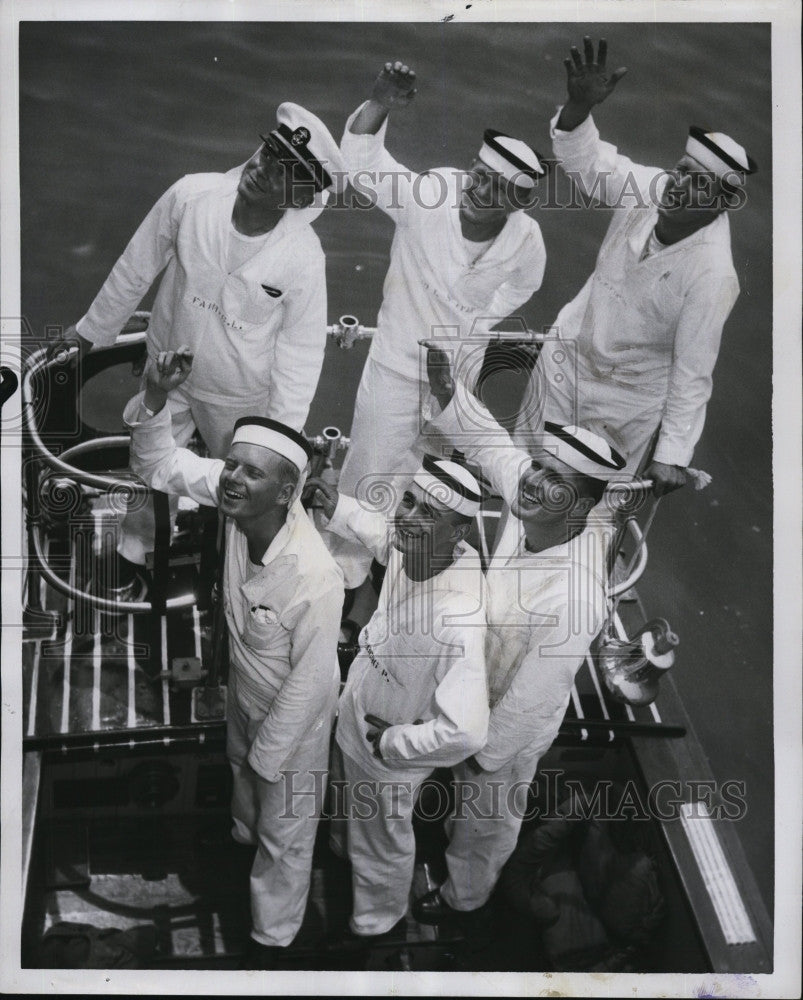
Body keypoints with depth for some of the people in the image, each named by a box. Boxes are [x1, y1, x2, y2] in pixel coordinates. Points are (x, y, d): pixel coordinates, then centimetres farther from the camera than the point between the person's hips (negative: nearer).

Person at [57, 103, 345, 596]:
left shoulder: (302, 256, -28)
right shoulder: (190, 196, -24)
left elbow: (301, 347, -14)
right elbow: (136, 268, -7)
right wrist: (93, 329, 6)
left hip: (241, 398, -2)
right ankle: (135, 547, 54)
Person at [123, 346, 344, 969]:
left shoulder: (314, 578, -42)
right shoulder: (239, 502, -26)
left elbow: (311, 681, -30)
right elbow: (161, 464, -16)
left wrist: (266, 755, -16)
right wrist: (155, 399, -37)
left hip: (295, 714, -6)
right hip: (244, 692, 7)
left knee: (285, 834, 18)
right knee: (243, 778, 37)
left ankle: (271, 938, 43)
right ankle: (246, 833, 71)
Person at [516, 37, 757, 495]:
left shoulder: (712, 275, -31)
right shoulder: (650, 189, -17)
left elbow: (693, 372, -26)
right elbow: (585, 157, -7)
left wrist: (673, 455, -27)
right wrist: (581, 104, -28)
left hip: (630, 396, -5)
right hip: (568, 356, 6)